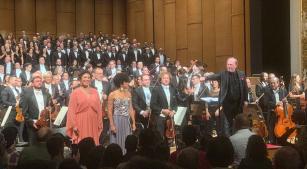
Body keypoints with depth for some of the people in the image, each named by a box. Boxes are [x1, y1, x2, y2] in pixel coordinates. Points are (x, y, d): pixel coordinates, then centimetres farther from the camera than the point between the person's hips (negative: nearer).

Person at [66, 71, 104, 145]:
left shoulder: (95, 92, 10)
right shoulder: (75, 92, -1)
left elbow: (99, 108, 11)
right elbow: (71, 110, -3)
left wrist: (100, 123, 7)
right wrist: (74, 125, -9)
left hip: (93, 124, 4)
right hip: (81, 124, -3)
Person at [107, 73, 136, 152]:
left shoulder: (128, 94, 8)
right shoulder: (113, 94, -7)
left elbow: (131, 109, 10)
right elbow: (109, 111, -7)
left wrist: (133, 122, 6)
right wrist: (112, 125, -14)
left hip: (127, 121, 5)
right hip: (117, 121, -4)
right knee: (117, 143, 2)